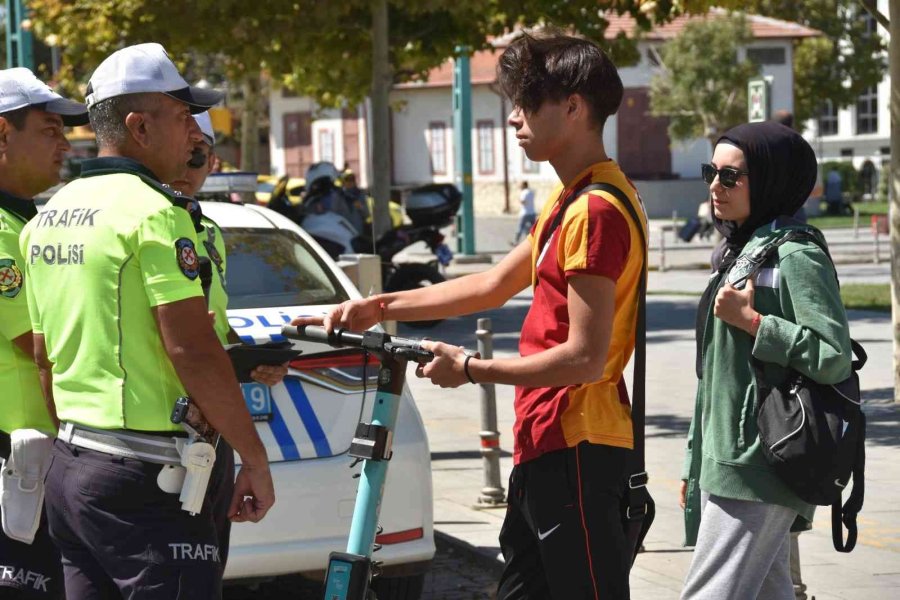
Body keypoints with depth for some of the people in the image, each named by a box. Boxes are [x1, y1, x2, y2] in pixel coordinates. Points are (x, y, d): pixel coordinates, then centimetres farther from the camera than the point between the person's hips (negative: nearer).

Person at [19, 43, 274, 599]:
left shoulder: (50, 217, 14)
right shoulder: (154, 210, -13)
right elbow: (193, 351, -18)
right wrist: (256, 459, -12)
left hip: (68, 466, 9)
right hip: (142, 479, -9)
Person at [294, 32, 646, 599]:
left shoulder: (596, 211, -18)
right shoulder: (573, 201, 16)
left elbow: (584, 357, -22)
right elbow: (494, 285, 21)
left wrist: (470, 368, -12)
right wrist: (379, 307, 15)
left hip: (577, 451, -11)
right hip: (547, 444, 11)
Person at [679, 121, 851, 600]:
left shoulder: (795, 257, -10)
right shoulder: (738, 255, 18)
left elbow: (834, 358, -17)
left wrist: (751, 321, -15)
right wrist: (695, 463, 21)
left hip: (759, 469, -9)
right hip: (721, 466, 9)